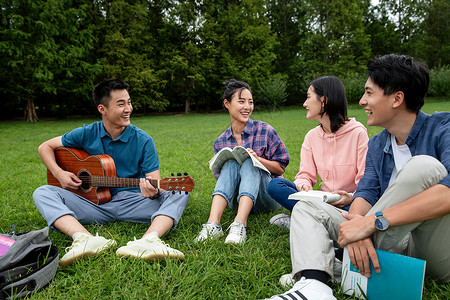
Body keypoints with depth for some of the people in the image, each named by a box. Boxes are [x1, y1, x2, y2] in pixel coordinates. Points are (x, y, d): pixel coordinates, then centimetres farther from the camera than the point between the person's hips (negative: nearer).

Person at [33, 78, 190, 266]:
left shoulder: (143, 140, -3)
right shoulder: (87, 134, 1)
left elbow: (156, 182, -8)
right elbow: (45, 147, 12)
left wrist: (153, 192, -33)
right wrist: (59, 173, -5)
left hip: (131, 203, -1)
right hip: (94, 203, 1)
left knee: (179, 194, -23)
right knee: (42, 193, -18)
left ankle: (148, 241, -51)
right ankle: (86, 240, -44)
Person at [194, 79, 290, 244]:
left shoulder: (265, 131, -3)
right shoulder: (220, 142, 5)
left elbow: (281, 168, -1)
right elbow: (221, 177, 9)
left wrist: (258, 158, -19)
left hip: (267, 197, -2)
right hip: (236, 199, 2)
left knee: (248, 162, -27)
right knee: (231, 163, -25)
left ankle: (239, 225, -46)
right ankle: (213, 224, -41)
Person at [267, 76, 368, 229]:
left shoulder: (357, 132, -10)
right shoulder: (312, 136, 5)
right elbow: (305, 174, 3)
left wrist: (351, 198, -31)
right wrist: (304, 186, -21)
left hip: (349, 204, -3)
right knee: (274, 185, -13)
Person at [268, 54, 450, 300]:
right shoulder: (376, 145, 11)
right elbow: (366, 192, -1)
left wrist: (373, 221, -33)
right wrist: (356, 223, -25)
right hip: (396, 242, 6)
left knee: (424, 166, -31)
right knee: (305, 207, 0)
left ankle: (353, 272, -21)